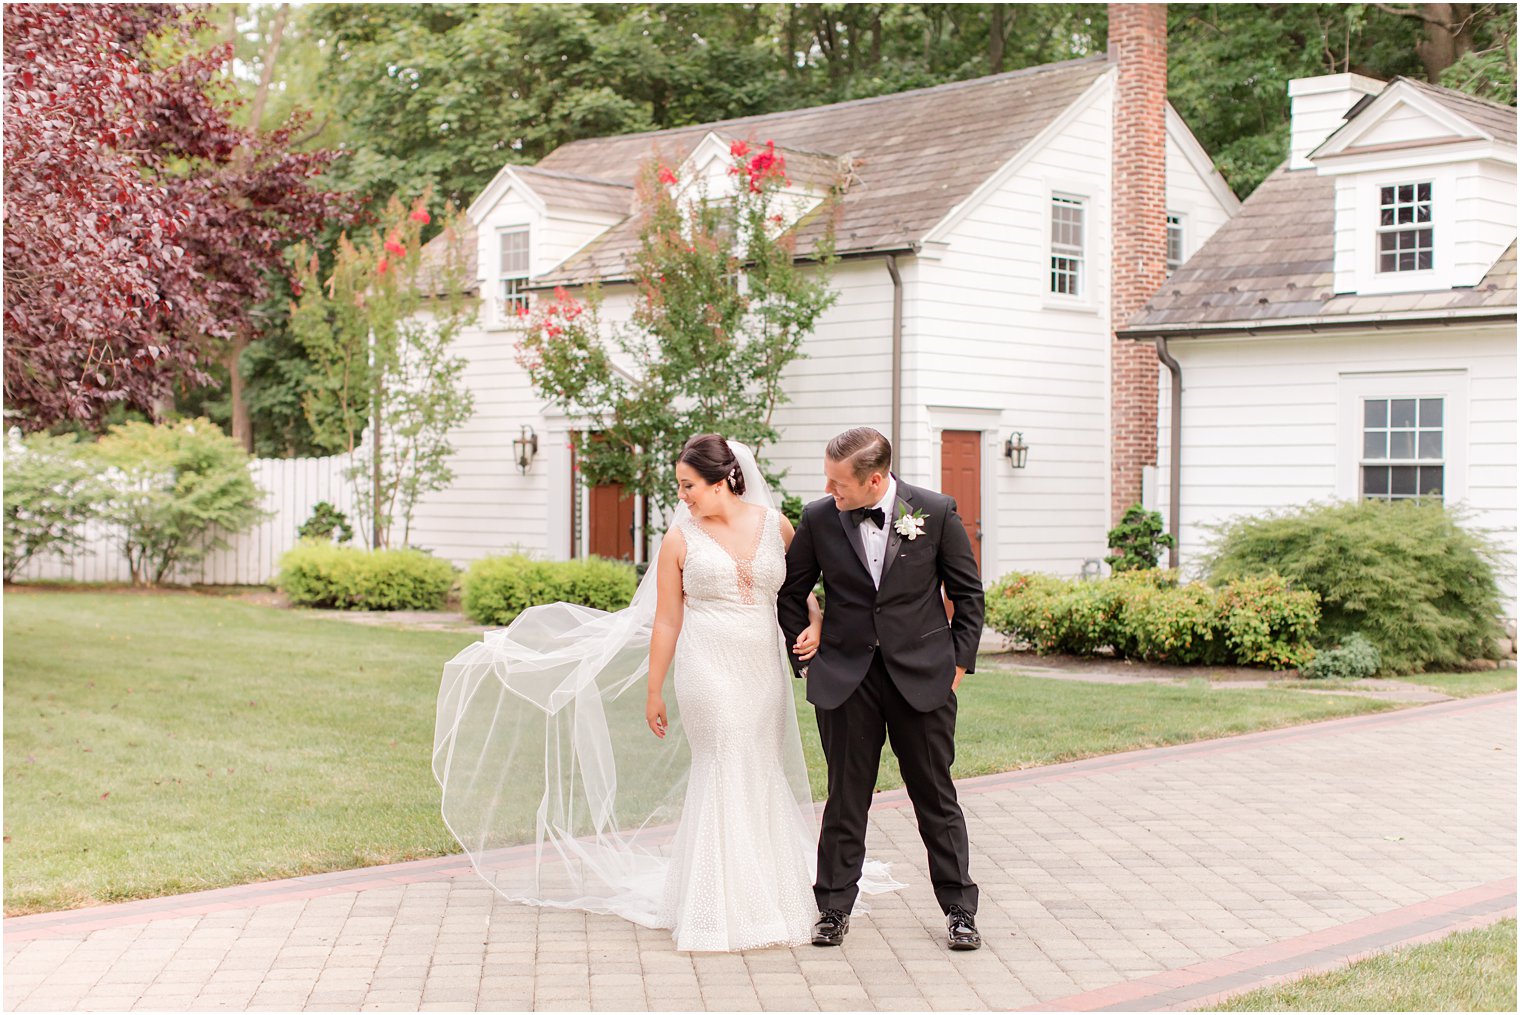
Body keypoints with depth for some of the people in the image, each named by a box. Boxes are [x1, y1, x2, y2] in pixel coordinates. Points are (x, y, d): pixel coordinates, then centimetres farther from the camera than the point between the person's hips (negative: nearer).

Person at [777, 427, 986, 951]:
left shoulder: (937, 513, -6)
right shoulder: (818, 519, -3)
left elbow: (968, 592, 5)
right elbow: (790, 593, 11)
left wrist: (959, 661, 2)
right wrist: (803, 657, 8)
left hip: (922, 676, 0)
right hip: (845, 677, 1)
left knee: (936, 797, 7)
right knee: (845, 798, 5)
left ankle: (959, 908, 18)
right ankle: (834, 908, 17)